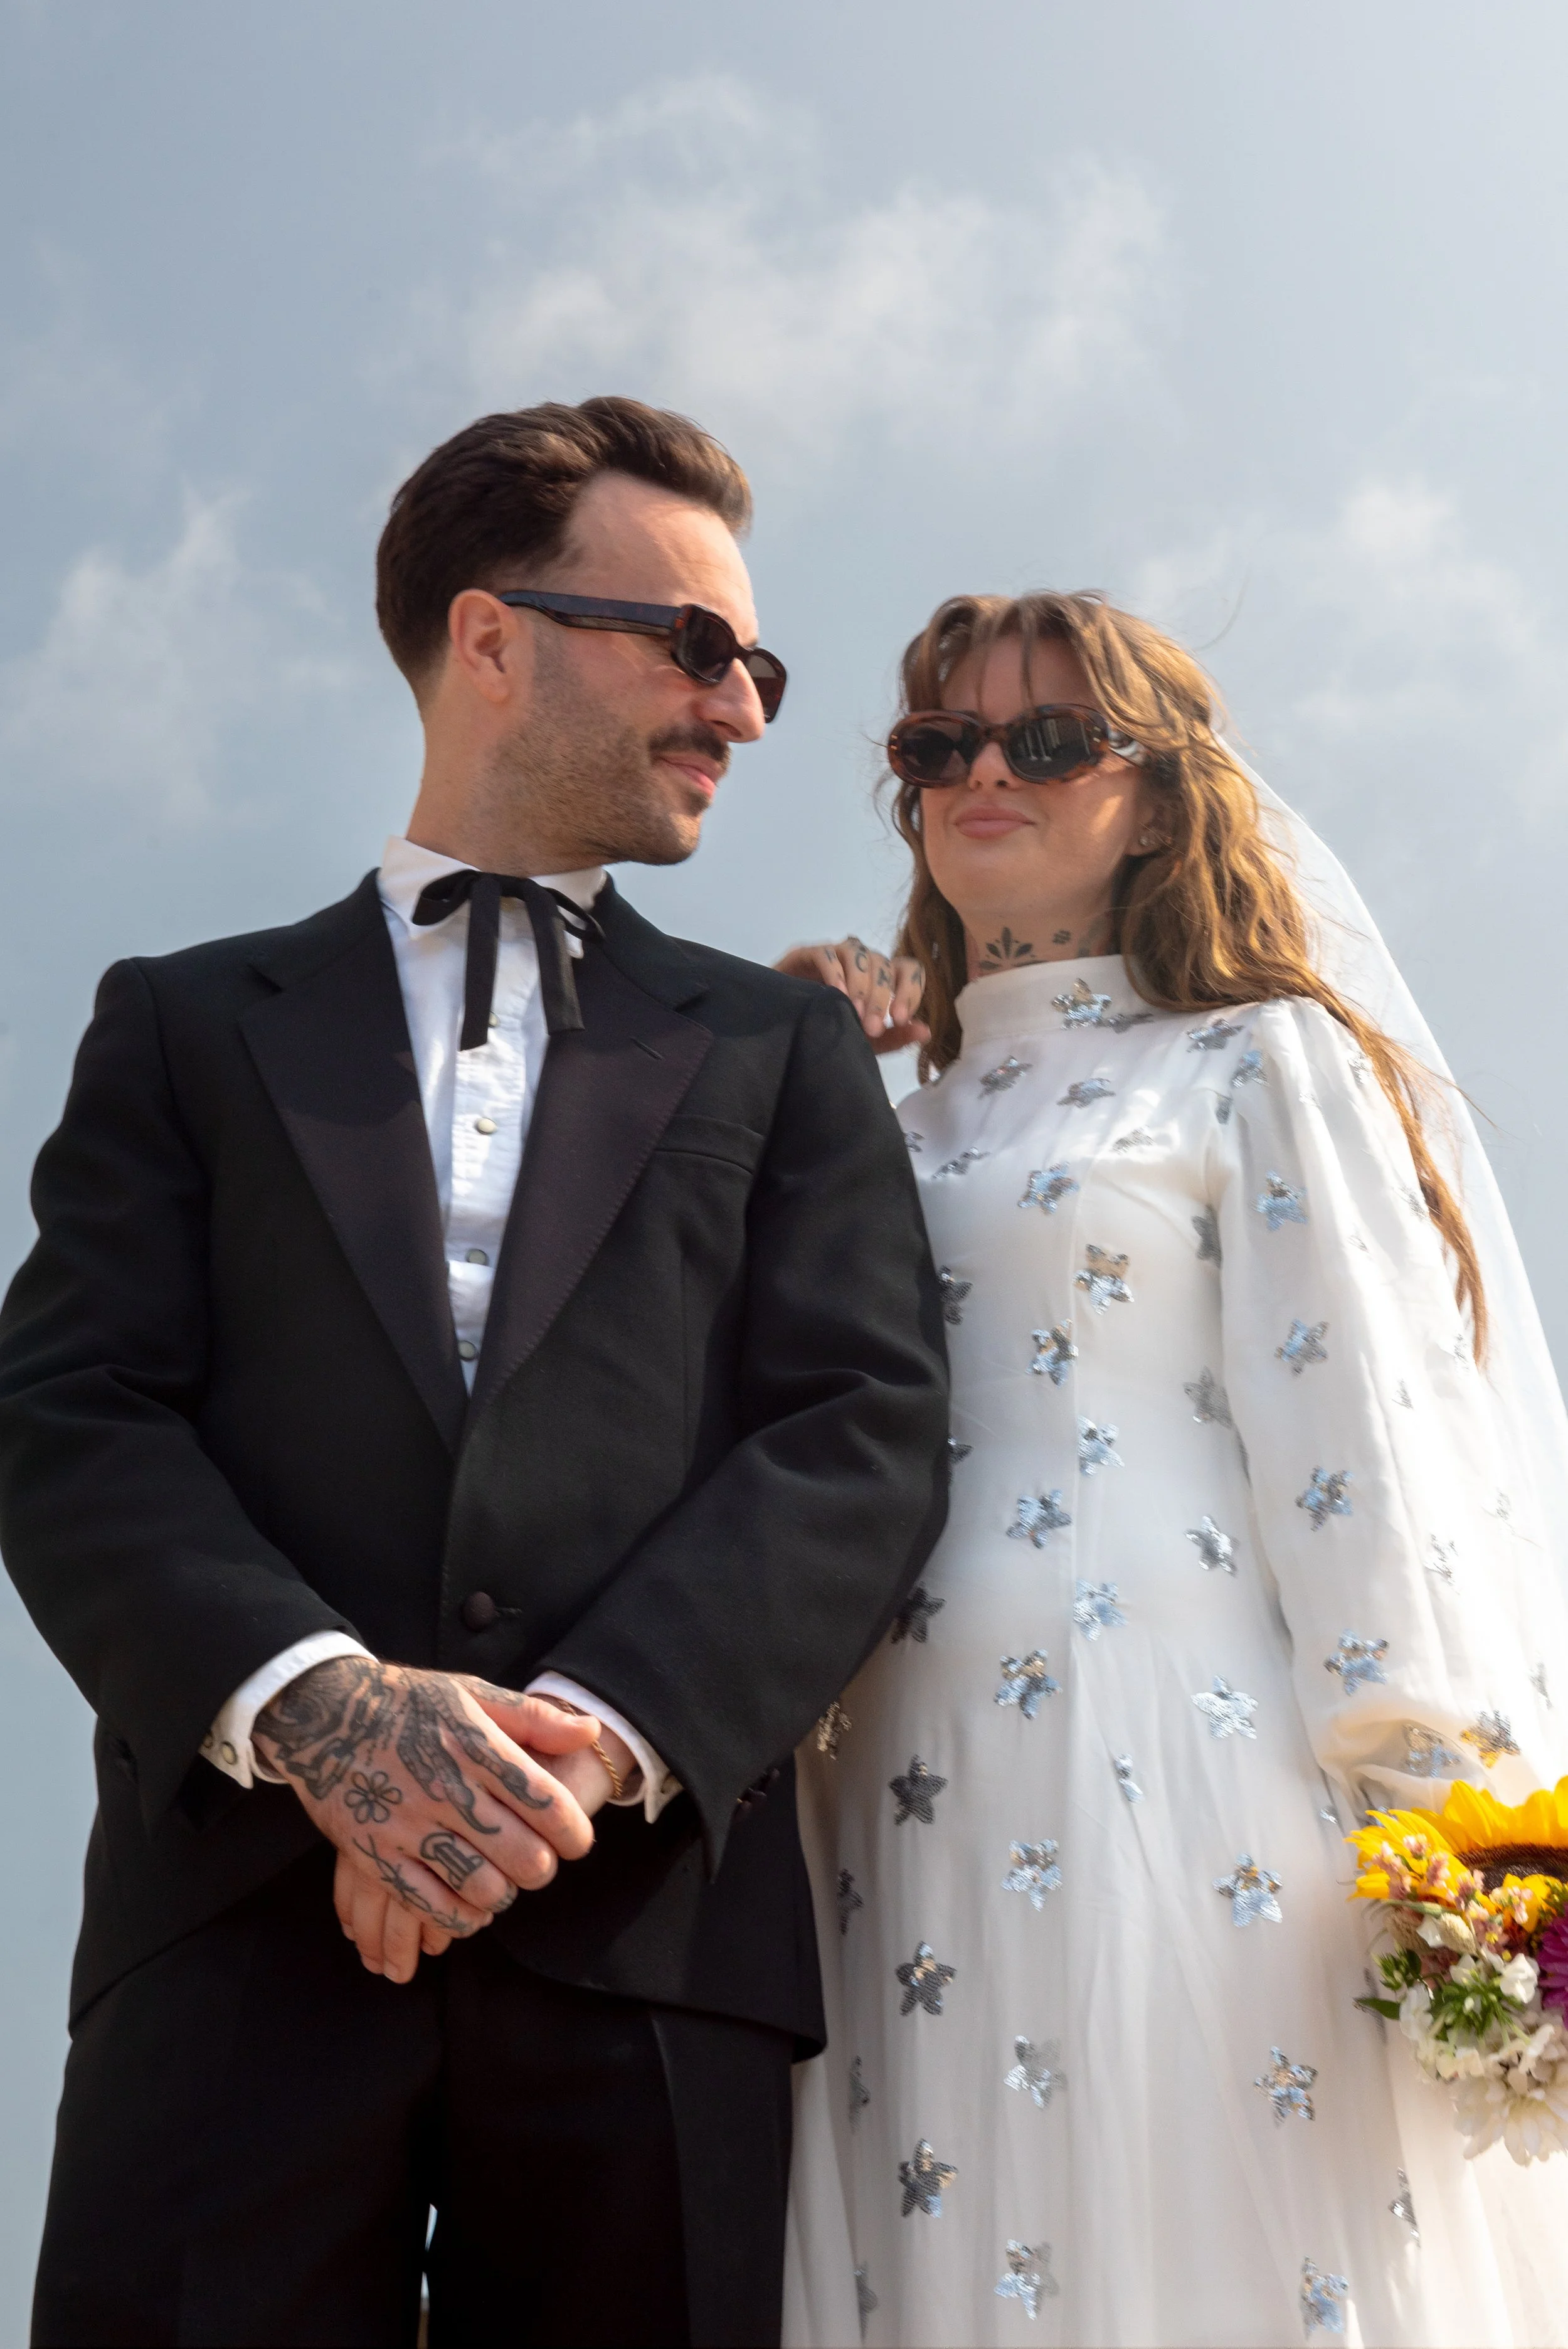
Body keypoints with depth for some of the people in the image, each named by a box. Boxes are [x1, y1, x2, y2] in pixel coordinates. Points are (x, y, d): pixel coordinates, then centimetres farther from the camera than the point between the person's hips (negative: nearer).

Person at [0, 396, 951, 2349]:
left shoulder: (784, 1051, 15)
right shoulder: (190, 1025, 13)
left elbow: (867, 1435, 2)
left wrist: (593, 1734, -13)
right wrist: (316, 1705, -17)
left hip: (650, 1915, 1)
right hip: (246, 1912, 0)